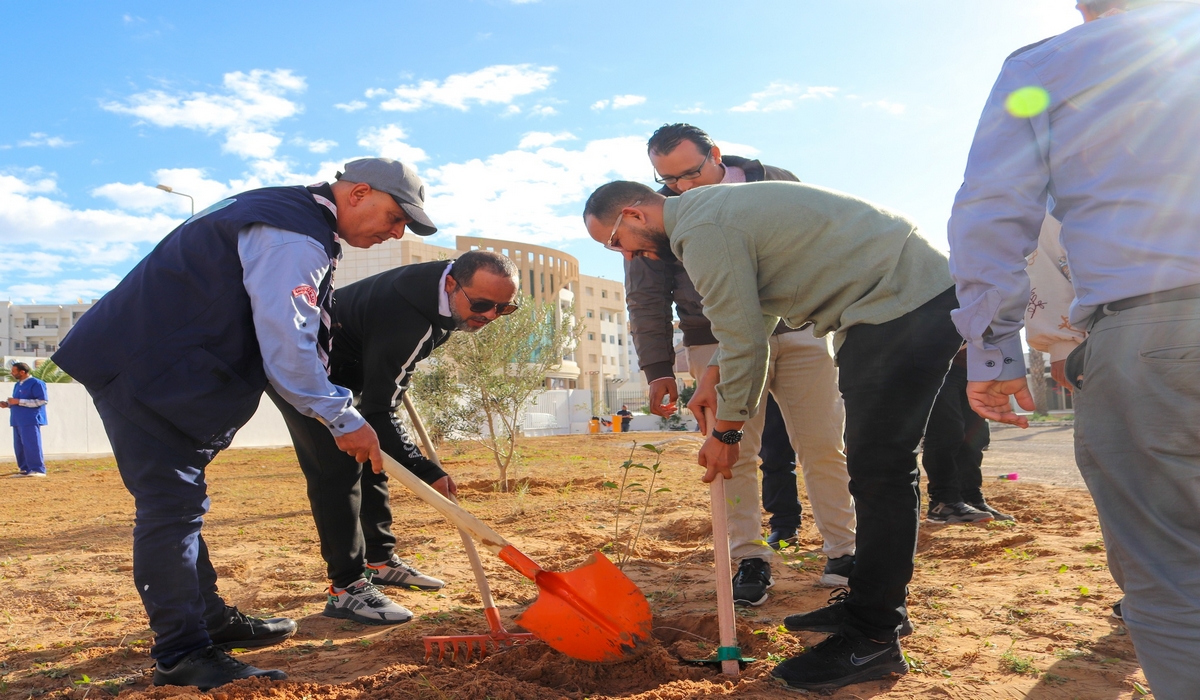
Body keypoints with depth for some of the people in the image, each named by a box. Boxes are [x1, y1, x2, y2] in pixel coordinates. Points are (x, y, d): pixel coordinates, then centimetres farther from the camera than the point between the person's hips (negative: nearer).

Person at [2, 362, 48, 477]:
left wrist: (18, 401, -18)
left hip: (30, 420, -9)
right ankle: (24, 469, 15)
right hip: (18, 421, 9)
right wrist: (8, 404, 6)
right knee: (19, 446, 9)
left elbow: (41, 401, -17)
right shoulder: (17, 385, 19)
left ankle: (38, 470, -9)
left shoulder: (36, 383, -9)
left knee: (31, 445, -11)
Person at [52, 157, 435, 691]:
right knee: (171, 505, -10)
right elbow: (286, 344, -26)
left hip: (148, 362, 11)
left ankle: (207, 618, 27)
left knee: (179, 500, 15)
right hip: (144, 370, -11)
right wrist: (343, 419, -19)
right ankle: (181, 655, -3)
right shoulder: (296, 238, -19)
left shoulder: (283, 210, 16)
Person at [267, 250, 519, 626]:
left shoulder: (437, 289, -9)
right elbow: (377, 412, -33)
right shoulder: (407, 320, -37)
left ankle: (380, 561, 23)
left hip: (341, 368, 10)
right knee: (338, 466, -16)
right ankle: (346, 588, -9)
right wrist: (427, 471, -35)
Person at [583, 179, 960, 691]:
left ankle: (872, 639, -1)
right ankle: (873, 605, 26)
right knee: (875, 466, 15)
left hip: (907, 301, -11)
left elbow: (745, 342, -17)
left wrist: (725, 432, -4)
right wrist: (715, 375, 16)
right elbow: (753, 314, 24)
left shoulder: (702, 230, -17)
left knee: (880, 470, -9)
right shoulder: (711, 207, 16)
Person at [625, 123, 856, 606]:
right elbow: (647, 301, 1)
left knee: (824, 446, 1)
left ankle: (842, 550, 14)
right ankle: (750, 560, 6)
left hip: (798, 333, 1)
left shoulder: (776, 184, 1)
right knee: (733, 452, -6)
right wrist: (658, 370, -5)